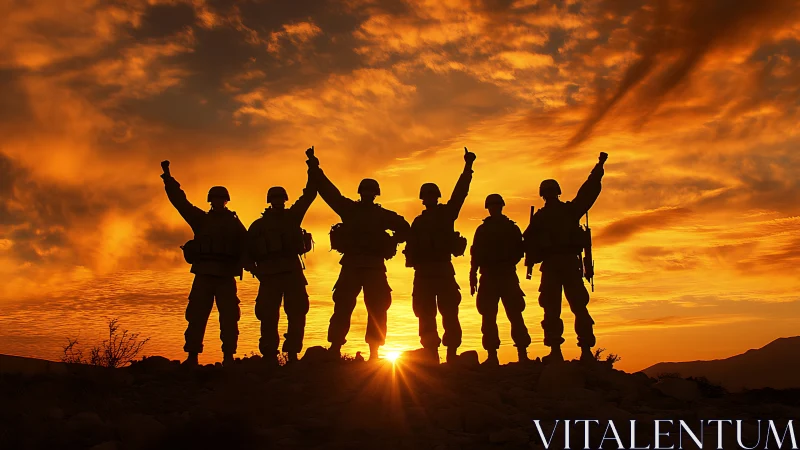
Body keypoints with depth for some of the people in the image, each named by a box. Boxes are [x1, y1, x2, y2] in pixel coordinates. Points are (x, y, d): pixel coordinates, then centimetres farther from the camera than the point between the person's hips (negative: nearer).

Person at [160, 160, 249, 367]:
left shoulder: (234, 223, 13)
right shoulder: (201, 219, 15)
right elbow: (179, 201, 12)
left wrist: (241, 265, -12)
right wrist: (168, 178, 7)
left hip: (226, 276, -1)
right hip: (203, 274, 1)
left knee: (229, 317, -4)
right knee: (196, 315, -3)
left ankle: (228, 357, 0)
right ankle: (192, 356, -1)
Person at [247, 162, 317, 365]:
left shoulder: (292, 215, 15)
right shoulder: (259, 224, 11)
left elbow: (309, 196, 13)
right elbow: (249, 247, 7)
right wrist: (256, 267, -8)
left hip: (292, 270, 2)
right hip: (269, 273, -2)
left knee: (297, 312, -2)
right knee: (268, 315, -4)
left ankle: (292, 353, 4)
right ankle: (269, 355, 1)